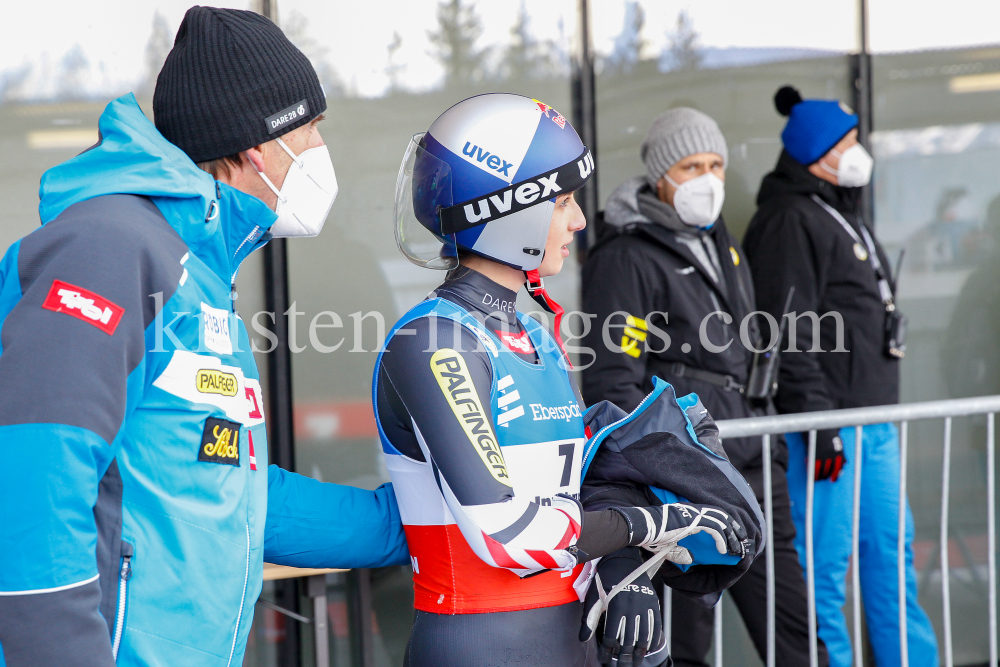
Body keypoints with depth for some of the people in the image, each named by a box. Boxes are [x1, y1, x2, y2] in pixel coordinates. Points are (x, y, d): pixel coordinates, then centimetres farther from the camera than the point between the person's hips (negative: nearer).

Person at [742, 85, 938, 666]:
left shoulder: (846, 216, 19)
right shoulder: (789, 222, -12)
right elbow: (790, 334, -18)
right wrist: (818, 424, -22)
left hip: (875, 421, 10)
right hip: (828, 425, -10)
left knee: (892, 549, 14)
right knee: (825, 562, -5)